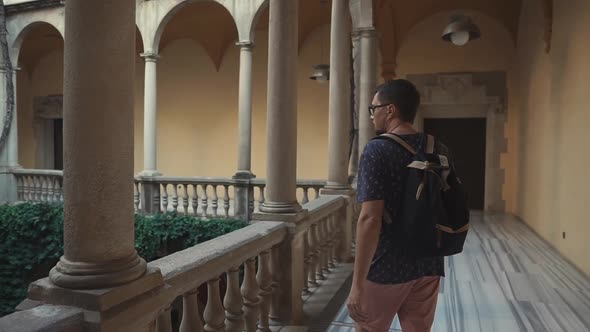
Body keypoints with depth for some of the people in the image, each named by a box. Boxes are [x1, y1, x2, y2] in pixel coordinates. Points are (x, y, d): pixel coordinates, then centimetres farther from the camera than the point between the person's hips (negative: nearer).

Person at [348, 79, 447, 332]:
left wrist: (357, 282, -19)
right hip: (429, 266, 5)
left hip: (386, 267, -5)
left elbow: (370, 219, -22)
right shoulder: (438, 151, 3)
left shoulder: (377, 150, -16)